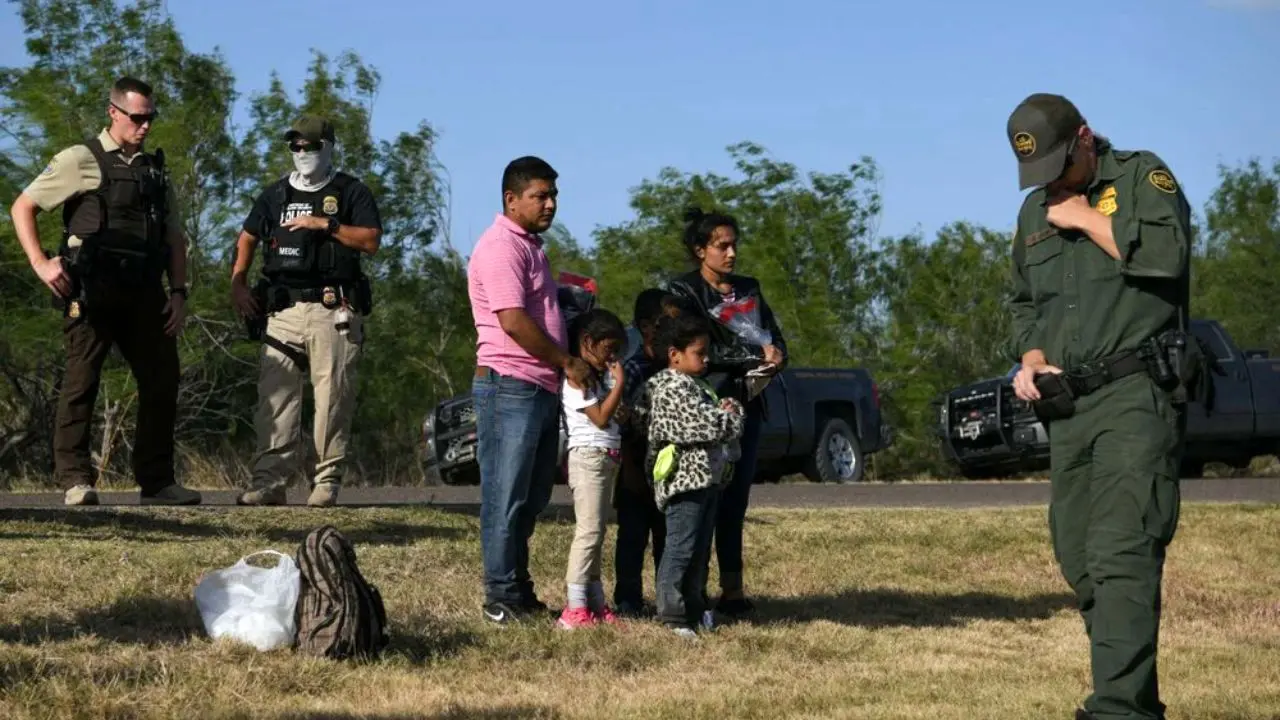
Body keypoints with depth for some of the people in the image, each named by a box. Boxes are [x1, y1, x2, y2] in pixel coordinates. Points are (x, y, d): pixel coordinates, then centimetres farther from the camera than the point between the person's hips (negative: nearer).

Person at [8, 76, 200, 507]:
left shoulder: (155, 172, 20)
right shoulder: (82, 160, 3)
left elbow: (174, 237, 21)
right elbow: (22, 207, 3)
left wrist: (178, 291, 9)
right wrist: (40, 264, -8)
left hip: (143, 292, 6)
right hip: (93, 289, -5)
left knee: (162, 381, 3)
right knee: (82, 381, -5)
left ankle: (156, 482, 10)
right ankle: (75, 480, -1)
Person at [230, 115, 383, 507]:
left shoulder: (351, 192, 7)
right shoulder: (276, 194, 19)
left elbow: (371, 240, -4)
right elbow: (247, 239, 25)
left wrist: (326, 224, -11)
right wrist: (238, 283, 12)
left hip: (333, 312, -3)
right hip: (284, 310, 4)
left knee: (333, 397, -4)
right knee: (275, 395, -4)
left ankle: (327, 482, 0)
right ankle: (269, 480, -5)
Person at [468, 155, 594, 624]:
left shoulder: (530, 246, 19)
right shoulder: (502, 247, -13)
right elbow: (514, 321, -20)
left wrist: (568, 366, 14)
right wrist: (568, 363, -13)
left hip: (542, 389, 10)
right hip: (510, 387, -10)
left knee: (532, 498, 13)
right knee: (506, 497, -5)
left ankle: (520, 589, 21)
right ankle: (502, 598, -2)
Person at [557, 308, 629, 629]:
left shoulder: (598, 376, 20)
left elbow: (617, 414, 18)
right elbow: (601, 417, -16)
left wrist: (613, 381, 9)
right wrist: (619, 383, -10)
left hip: (606, 458, 10)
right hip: (589, 456, -10)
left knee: (595, 532, 12)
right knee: (589, 530, -14)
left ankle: (596, 603, 16)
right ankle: (575, 609, -16)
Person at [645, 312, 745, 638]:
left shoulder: (696, 385, 20)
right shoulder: (673, 388, -14)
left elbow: (712, 418, 28)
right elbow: (706, 425, -21)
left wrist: (727, 411, 6)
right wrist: (730, 414, -2)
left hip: (707, 478, 11)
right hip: (684, 478, -10)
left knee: (700, 550, 15)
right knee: (680, 549, -10)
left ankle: (695, 609, 22)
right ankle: (673, 615, -9)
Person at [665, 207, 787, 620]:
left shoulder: (749, 290, 18)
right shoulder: (683, 291, 0)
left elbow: (775, 337, 12)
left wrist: (775, 358, -11)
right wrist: (755, 357, -16)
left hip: (745, 406, 5)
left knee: (735, 501, 5)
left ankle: (732, 589, 6)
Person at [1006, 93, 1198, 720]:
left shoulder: (1142, 176, -1)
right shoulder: (1035, 210, 19)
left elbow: (1169, 250, -20)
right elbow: (1022, 300, 27)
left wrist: (1088, 219, -11)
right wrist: (1031, 357, 8)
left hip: (1135, 394, -8)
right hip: (1066, 405, 8)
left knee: (1122, 554, -18)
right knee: (1078, 560, 8)